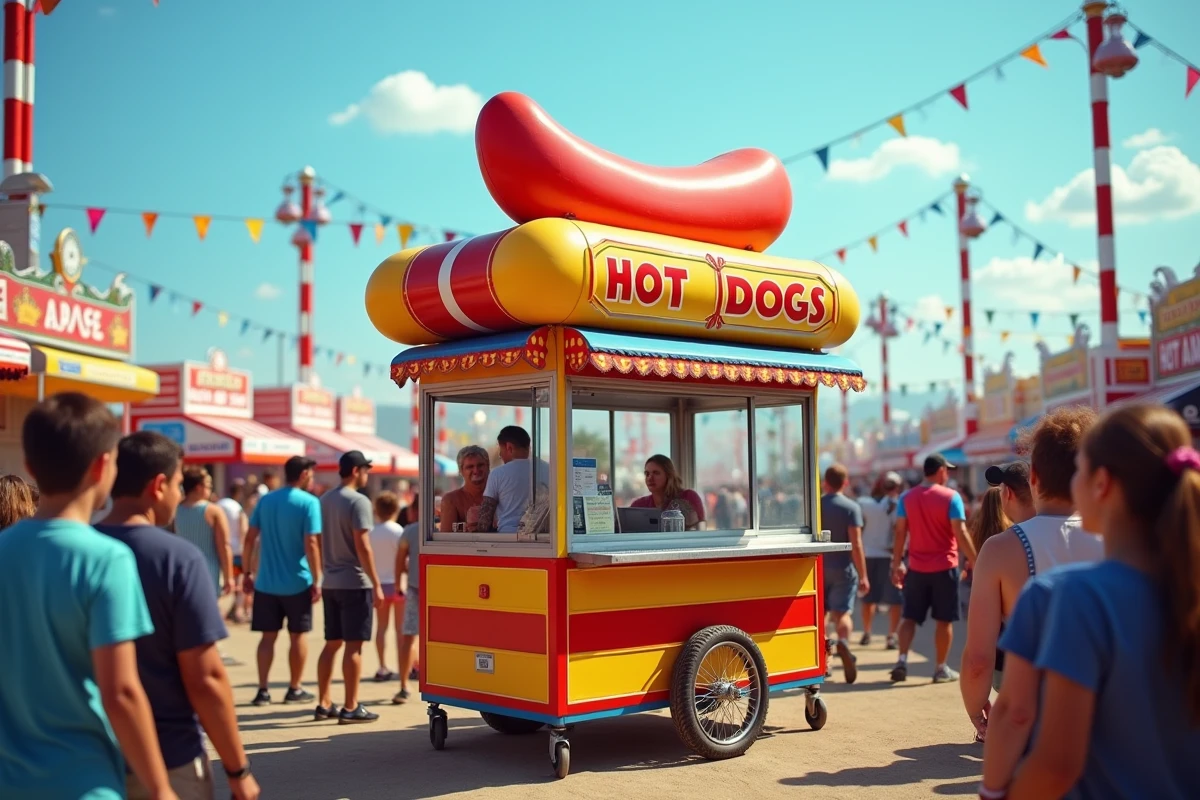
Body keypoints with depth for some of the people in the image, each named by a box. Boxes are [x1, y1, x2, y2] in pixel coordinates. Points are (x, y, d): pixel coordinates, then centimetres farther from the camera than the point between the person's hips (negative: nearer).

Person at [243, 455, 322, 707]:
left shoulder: (265, 500, 6)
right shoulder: (309, 502, -10)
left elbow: (250, 539, 4)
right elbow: (311, 544, -16)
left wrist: (247, 572, 11)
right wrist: (317, 580, -10)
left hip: (265, 582, 4)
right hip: (297, 582, -4)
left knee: (268, 636, 9)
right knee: (298, 635, 9)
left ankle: (263, 690, 6)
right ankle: (295, 689, 17)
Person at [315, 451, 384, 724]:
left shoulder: (324, 500, 11)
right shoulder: (358, 501, -13)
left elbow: (319, 543, 15)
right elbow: (362, 547, -18)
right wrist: (376, 584, -15)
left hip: (330, 583, 8)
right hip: (354, 583, -8)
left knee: (332, 644, 13)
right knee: (353, 646, -4)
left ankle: (324, 704, 16)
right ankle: (351, 708, -1)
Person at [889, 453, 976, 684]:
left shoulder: (907, 497, 3)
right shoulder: (951, 497, -7)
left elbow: (900, 533, 2)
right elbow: (960, 533, -12)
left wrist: (897, 564, 8)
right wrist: (974, 561, -7)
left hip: (916, 568, 3)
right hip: (944, 568, -3)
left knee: (910, 617, 10)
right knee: (944, 620, 7)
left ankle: (902, 660, -2)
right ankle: (942, 669, 11)